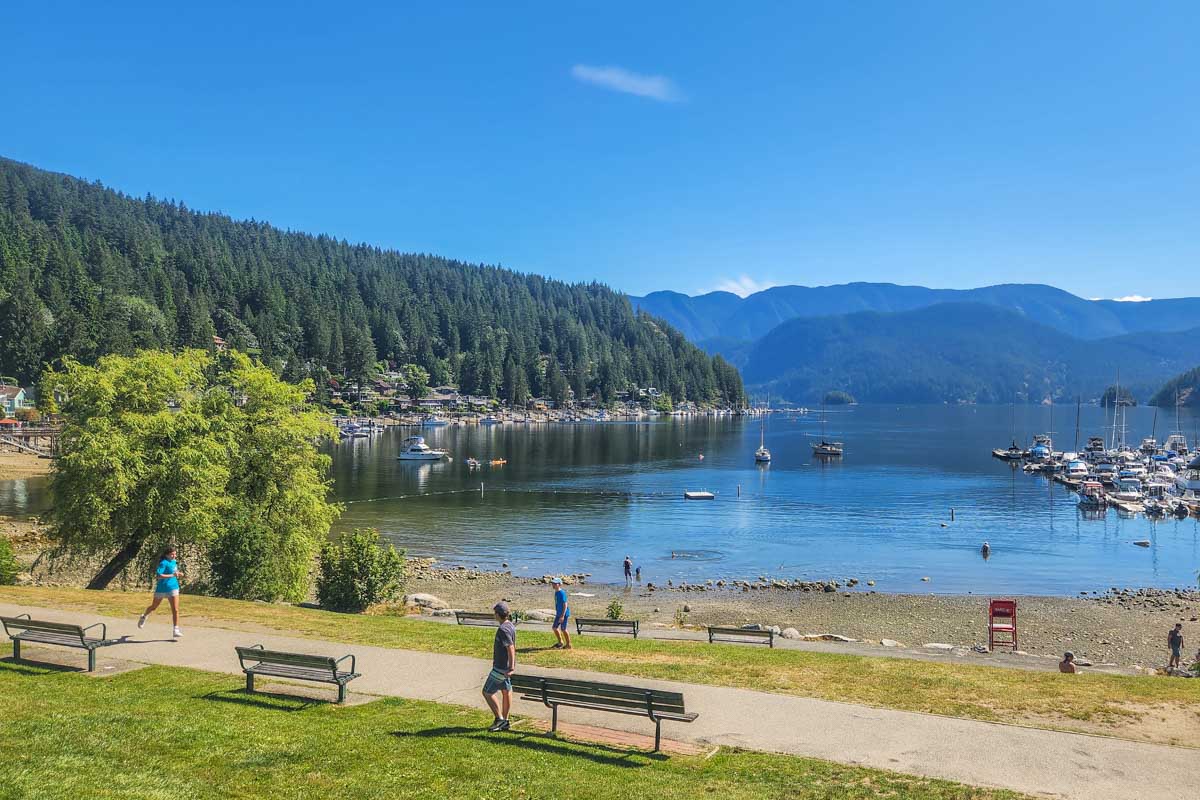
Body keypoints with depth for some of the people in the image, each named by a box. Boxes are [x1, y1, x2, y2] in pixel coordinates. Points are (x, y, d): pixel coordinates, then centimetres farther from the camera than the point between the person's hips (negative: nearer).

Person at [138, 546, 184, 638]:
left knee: (175, 610, -7)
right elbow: (158, 575, -29)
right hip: (161, 588, -4)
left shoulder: (174, 562, 7)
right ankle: (144, 617, 50)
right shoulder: (163, 563, -17)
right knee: (154, 607, 19)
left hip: (173, 588, 5)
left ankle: (176, 630, -5)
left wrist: (178, 574, 7)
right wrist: (172, 575, -34)